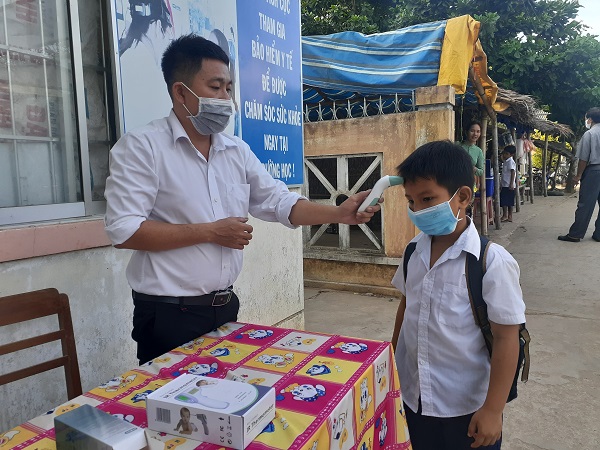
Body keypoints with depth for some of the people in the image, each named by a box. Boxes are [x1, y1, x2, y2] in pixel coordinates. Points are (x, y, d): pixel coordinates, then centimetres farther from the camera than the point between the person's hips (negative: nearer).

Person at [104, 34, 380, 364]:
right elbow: (122, 230, -19)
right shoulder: (141, 147, -11)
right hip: (168, 315, -6)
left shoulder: (238, 151, 7)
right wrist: (211, 232, -17)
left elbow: (280, 202, 7)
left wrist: (339, 214, -8)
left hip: (225, 308, 6)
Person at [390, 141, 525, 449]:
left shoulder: (492, 261, -20)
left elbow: (506, 338, -16)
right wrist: (392, 359, 16)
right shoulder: (414, 251, -3)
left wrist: (493, 409, -13)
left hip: (466, 409, -5)